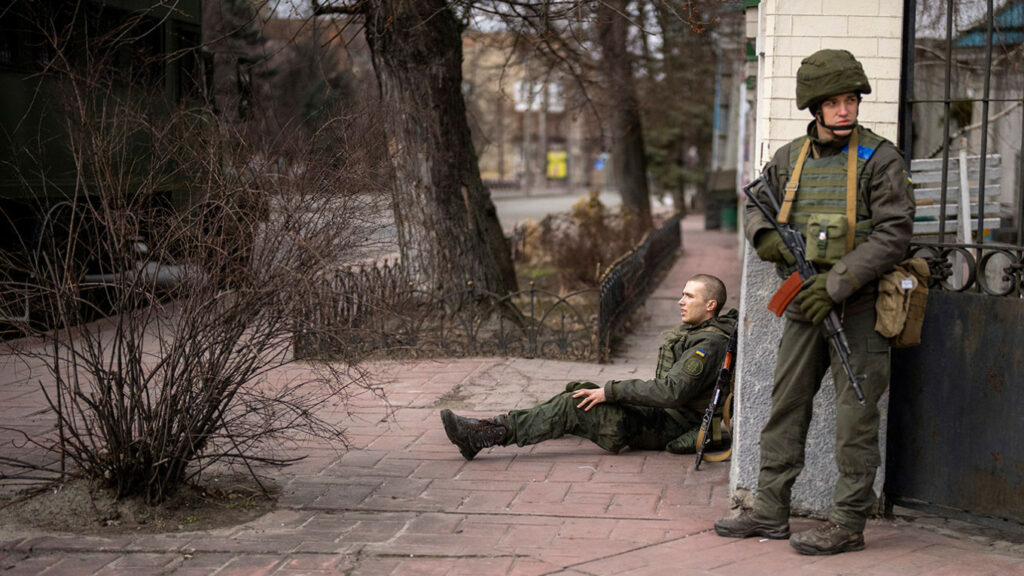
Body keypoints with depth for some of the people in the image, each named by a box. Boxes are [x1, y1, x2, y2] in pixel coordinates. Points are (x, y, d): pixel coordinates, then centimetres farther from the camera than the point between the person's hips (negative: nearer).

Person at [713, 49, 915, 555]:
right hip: (806, 306, 6)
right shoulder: (790, 158, 7)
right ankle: (770, 511, 18)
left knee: (854, 415, -1)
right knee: (785, 406, 9)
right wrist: (764, 235, -2)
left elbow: (893, 234, -14)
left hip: (858, 307, -6)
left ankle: (848, 523, 5)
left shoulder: (878, 159, -9)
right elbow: (755, 203, 22)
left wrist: (836, 284, -20)